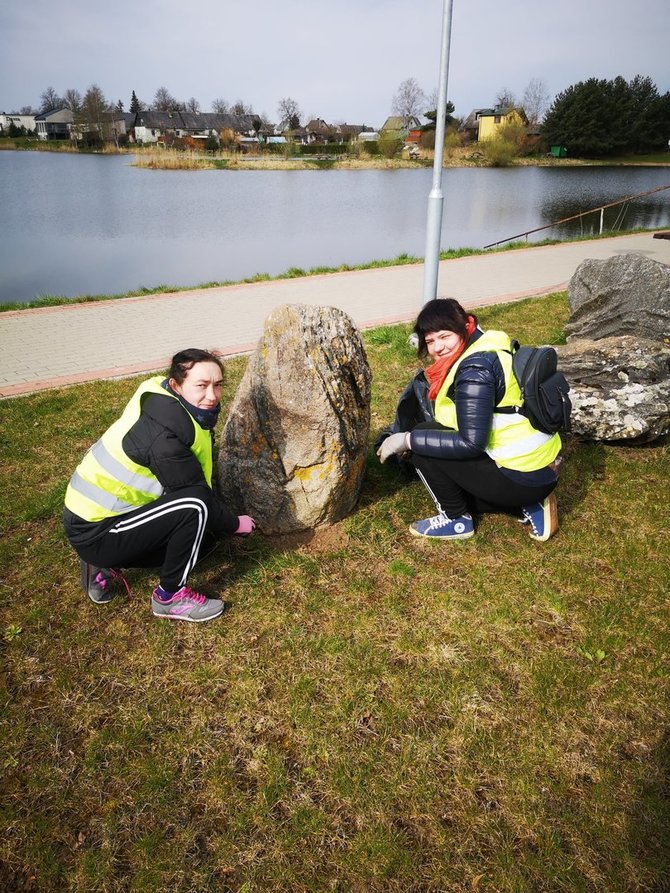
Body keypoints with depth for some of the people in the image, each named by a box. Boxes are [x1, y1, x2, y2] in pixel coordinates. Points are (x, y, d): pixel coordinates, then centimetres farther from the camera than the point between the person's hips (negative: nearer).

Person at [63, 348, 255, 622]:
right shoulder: (161, 434, -28)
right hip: (94, 533, -10)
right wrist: (234, 524, -4)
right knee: (195, 506, -26)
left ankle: (105, 567, 13)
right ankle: (170, 596, -6)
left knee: (206, 533, 10)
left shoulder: (175, 409, 0)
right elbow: (197, 494, -20)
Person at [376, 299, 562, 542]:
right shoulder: (486, 347, 8)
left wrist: (408, 439, -18)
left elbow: (470, 443, -25)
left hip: (522, 479, -10)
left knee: (422, 437, -9)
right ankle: (529, 506, 15)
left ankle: (456, 519, 6)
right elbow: (471, 425, 14)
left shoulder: (475, 367, -21)